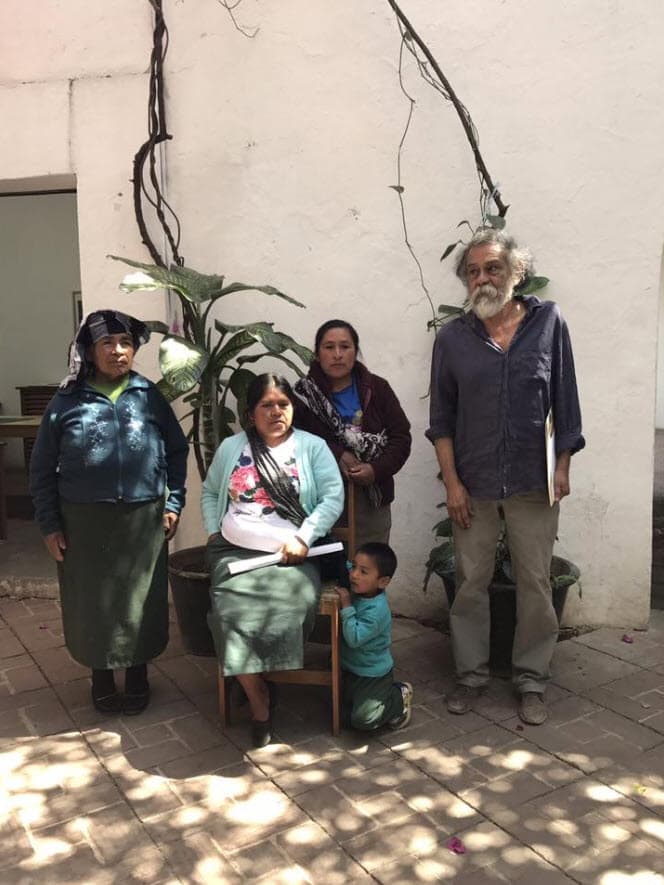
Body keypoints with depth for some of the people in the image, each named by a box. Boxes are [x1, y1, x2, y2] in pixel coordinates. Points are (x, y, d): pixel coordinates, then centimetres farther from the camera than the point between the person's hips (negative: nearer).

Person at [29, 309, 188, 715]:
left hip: (144, 519, 1)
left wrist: (173, 503, 3)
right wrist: (50, 524, -1)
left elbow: (177, 451, 9)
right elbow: (42, 469, 3)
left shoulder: (150, 397, 2)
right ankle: (101, 674, 32)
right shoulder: (67, 402, -1)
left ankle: (138, 673, 31)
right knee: (92, 601, 10)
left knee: (141, 599, 9)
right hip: (84, 522, 0)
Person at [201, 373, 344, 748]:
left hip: (291, 555, -1)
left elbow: (333, 498, -1)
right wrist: (214, 534, 8)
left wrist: (303, 539, -12)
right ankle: (259, 699, -10)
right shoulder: (231, 448, 15)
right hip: (235, 552, 2)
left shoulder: (313, 447, 7)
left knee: (288, 608, -32)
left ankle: (259, 684, -6)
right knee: (232, 611, -28)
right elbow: (210, 493, 24)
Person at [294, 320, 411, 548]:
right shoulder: (304, 394, 1)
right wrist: (337, 455, -17)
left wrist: (377, 469, -12)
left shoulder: (377, 388, 7)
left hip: (372, 500, 2)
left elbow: (401, 437, 3)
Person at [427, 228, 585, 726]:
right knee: (471, 582, 9)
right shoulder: (453, 338, 1)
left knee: (535, 582, 7)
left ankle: (532, 681, 23)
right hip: (473, 483, 1)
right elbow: (442, 417, 2)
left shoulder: (548, 322, 0)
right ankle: (471, 675, 25)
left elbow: (565, 400, 3)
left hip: (533, 482, 0)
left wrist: (563, 466, -1)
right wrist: (451, 481, -4)